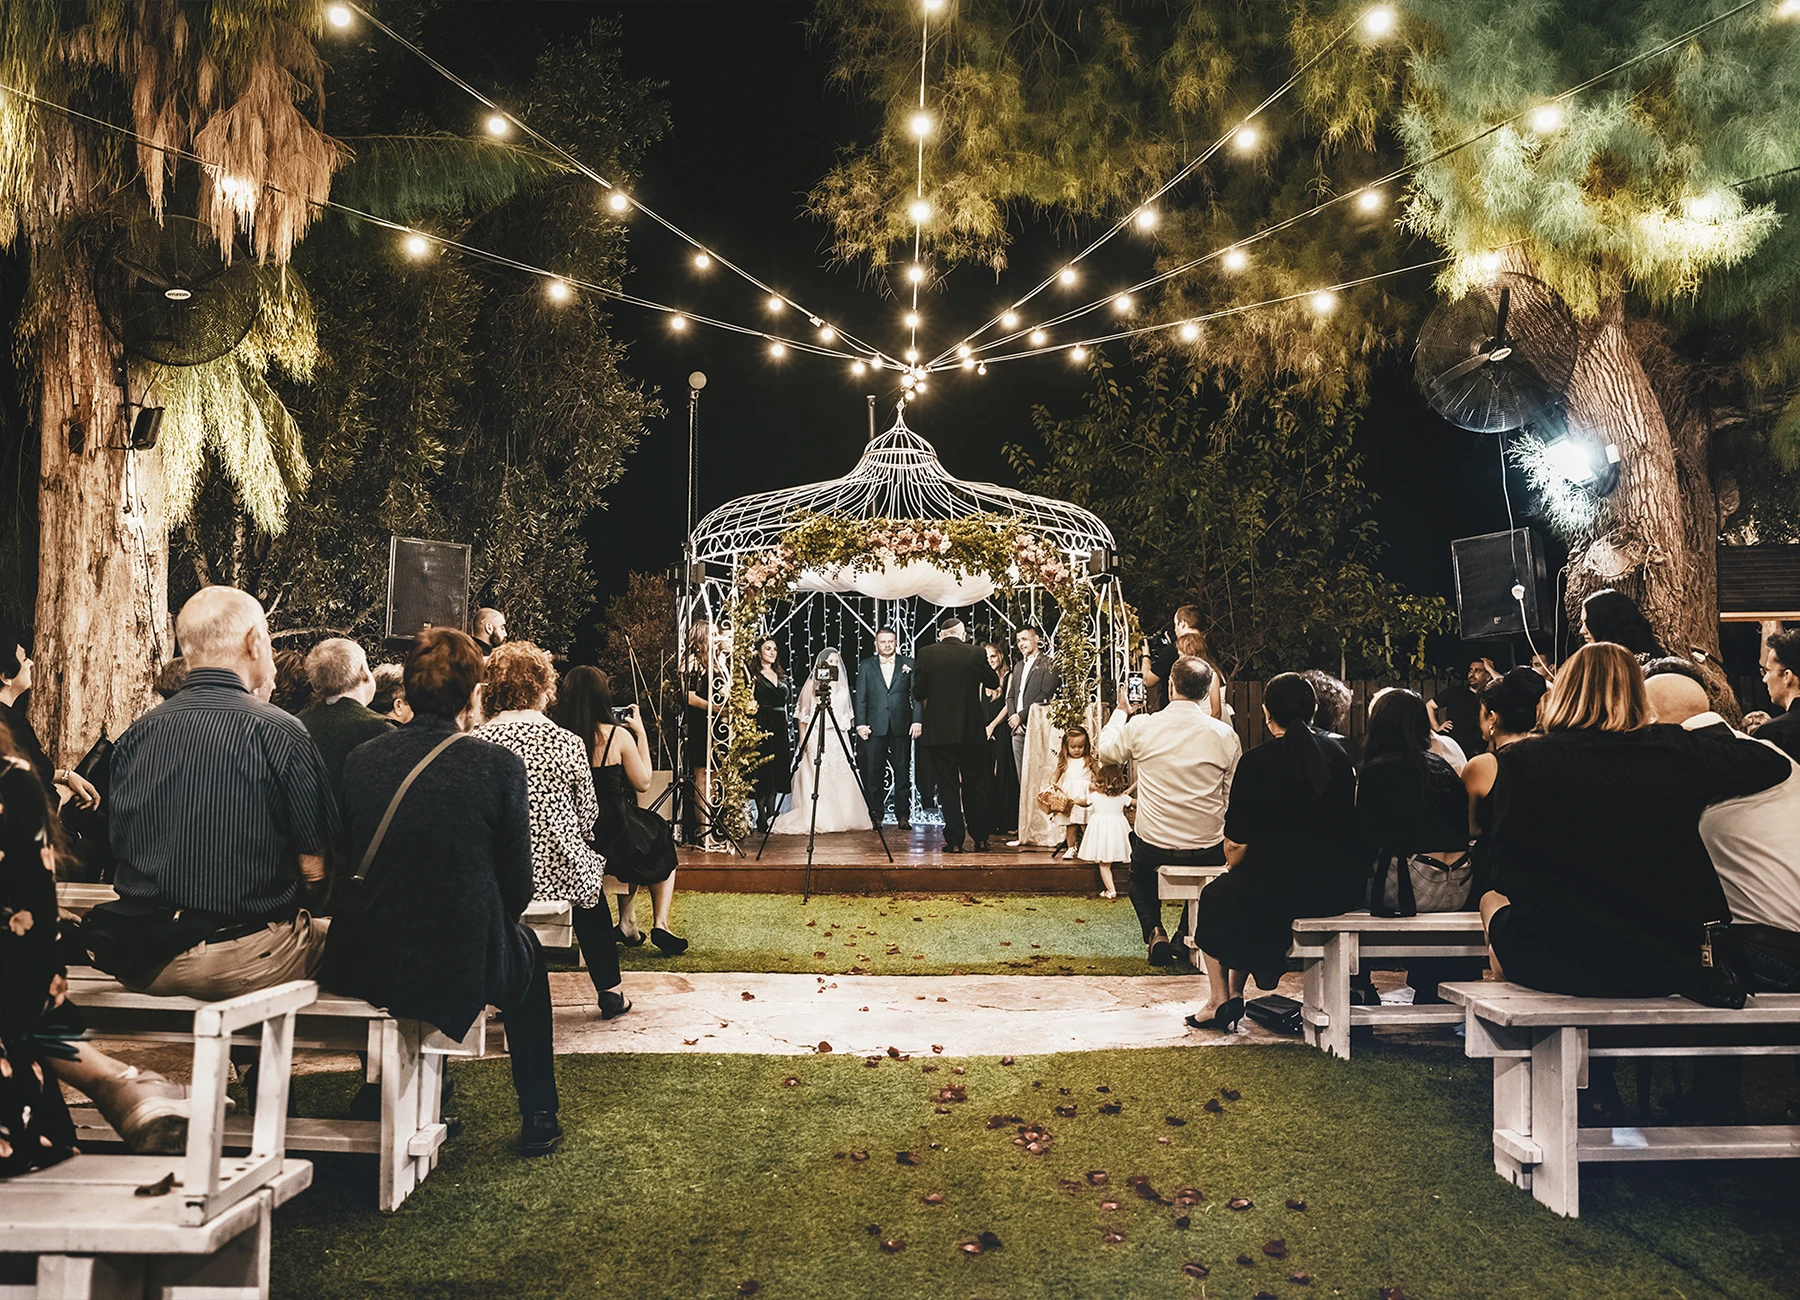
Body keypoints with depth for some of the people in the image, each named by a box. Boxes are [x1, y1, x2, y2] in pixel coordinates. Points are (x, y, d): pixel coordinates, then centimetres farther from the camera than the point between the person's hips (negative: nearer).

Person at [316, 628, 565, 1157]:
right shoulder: (499, 764, -13)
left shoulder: (362, 758, -2)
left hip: (363, 968, 4)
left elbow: (353, 860, 10)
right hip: (461, 970, -4)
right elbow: (516, 885, -7)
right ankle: (537, 1121, 34)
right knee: (526, 951, 30)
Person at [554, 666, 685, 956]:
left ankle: (628, 924, 35)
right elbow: (643, 783, -2)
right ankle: (660, 923, 14)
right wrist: (641, 732, 4)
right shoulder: (618, 736, -14)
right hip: (610, 842, -4)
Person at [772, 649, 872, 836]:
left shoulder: (842, 685, 15)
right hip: (816, 736, -5)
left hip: (839, 736, 5)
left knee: (841, 780, 1)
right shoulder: (812, 684, 0)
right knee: (818, 780, -9)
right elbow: (803, 714, -1)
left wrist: (847, 735, 14)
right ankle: (819, 821, -7)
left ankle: (843, 818, 7)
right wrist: (803, 738, -7)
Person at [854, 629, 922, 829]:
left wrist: (917, 721, -4)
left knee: (903, 772, 2)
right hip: (875, 727, 0)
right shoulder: (866, 666, 9)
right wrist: (860, 723, -3)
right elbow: (860, 697, 6)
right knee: (873, 772, 1)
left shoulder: (908, 664, 8)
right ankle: (875, 815, 8)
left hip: (901, 727, 0)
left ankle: (903, 815, 8)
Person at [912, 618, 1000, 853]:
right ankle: (980, 839, 15)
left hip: (939, 731, -1)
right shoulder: (975, 654, -3)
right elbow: (994, 682, 12)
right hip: (971, 730, 1)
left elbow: (918, 693, -2)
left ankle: (954, 840, 3)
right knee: (974, 785, 11)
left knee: (948, 786, 4)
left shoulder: (926, 655, -5)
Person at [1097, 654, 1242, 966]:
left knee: (1140, 875, 34)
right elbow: (1233, 796, 0)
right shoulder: (1226, 735, -10)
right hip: (1209, 851, 1)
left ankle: (1154, 931, 10)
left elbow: (1104, 751, 11)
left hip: (1153, 846, 0)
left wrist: (1121, 711, 25)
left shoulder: (1140, 726, -11)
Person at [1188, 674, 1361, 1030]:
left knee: (1213, 901, 23)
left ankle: (1219, 1002, 28)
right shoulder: (1338, 754, 6)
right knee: (1246, 893, 31)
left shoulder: (1257, 762, -11)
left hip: (1280, 887, -6)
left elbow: (1236, 844, -10)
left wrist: (1233, 865, 13)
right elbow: (1347, 823, 16)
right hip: (1342, 889, 6)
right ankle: (1235, 994, 35)